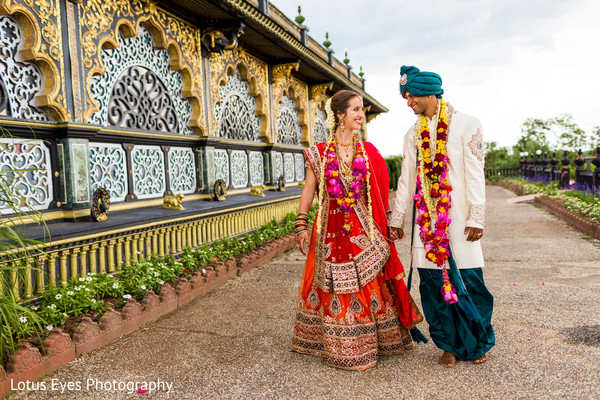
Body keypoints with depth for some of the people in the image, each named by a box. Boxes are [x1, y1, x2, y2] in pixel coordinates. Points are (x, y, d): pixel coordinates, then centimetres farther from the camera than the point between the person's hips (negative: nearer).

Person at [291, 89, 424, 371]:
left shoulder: (368, 152, 6)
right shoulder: (320, 153, 0)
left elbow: (379, 192, 8)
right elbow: (308, 191, 2)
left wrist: (386, 221, 4)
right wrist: (301, 225, -2)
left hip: (362, 228, 2)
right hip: (330, 229, -1)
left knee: (368, 284, 3)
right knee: (332, 287, 6)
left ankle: (367, 343, 22)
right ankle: (337, 347, 23)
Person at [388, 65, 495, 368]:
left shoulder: (466, 125, 1)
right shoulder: (413, 135, 13)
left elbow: (475, 174, -3)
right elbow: (406, 179, 13)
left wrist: (476, 217, -9)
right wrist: (397, 218, 12)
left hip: (458, 217, -3)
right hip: (426, 219, 4)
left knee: (469, 279, 0)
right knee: (433, 281, 3)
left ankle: (478, 342, 23)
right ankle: (450, 344, 18)